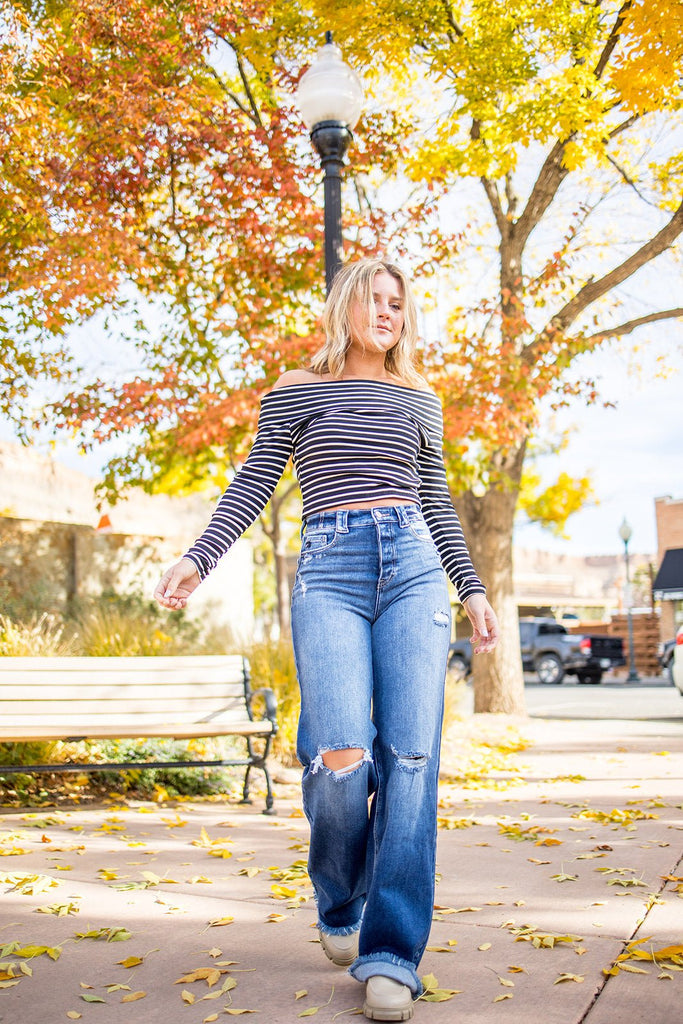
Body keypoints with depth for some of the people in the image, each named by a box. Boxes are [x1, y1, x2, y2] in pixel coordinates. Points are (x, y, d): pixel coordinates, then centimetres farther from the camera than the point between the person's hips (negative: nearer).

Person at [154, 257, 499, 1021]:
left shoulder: (419, 400, 20)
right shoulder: (297, 390, 12)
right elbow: (254, 482, 7)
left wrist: (471, 589, 15)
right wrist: (200, 557, -5)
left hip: (414, 570, 3)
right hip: (330, 573, -2)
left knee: (410, 755, -9)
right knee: (343, 757, -17)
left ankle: (390, 956, -3)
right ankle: (339, 907, 13)